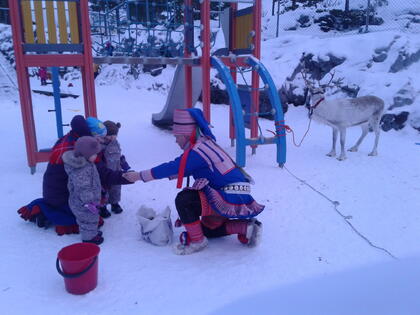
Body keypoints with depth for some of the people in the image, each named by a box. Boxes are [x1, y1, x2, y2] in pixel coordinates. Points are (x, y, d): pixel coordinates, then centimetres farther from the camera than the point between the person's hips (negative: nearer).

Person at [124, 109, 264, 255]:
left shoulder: (197, 151, -19)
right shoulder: (205, 143, 11)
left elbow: (171, 168, -18)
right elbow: (179, 168, 19)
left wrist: (140, 175, -8)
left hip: (231, 200, -10)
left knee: (183, 200, -18)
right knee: (208, 229, 27)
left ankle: (196, 241, -1)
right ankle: (246, 227, 12)